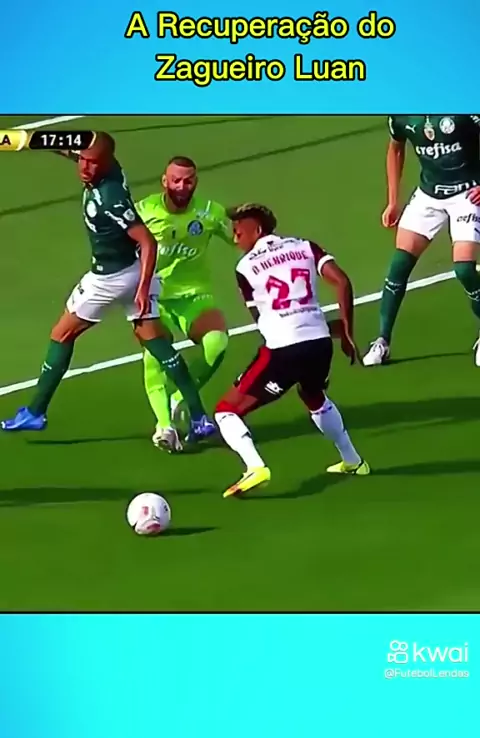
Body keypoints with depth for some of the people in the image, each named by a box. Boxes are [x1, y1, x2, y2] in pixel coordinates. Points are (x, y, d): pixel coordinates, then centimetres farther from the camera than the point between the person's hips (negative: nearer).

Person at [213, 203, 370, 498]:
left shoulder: (246, 267, 5)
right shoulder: (304, 247, 12)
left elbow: (262, 317, 12)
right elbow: (341, 281, -1)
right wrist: (346, 332, 5)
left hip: (282, 349, -5)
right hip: (320, 342, 5)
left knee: (227, 410, 6)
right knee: (315, 398, 38)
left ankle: (255, 468, -17)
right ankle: (353, 462, 44)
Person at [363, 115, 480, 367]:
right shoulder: (400, 115, -6)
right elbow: (395, 150, 13)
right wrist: (393, 201, 12)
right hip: (428, 194, 4)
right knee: (400, 263, -6)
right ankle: (382, 341, 3)